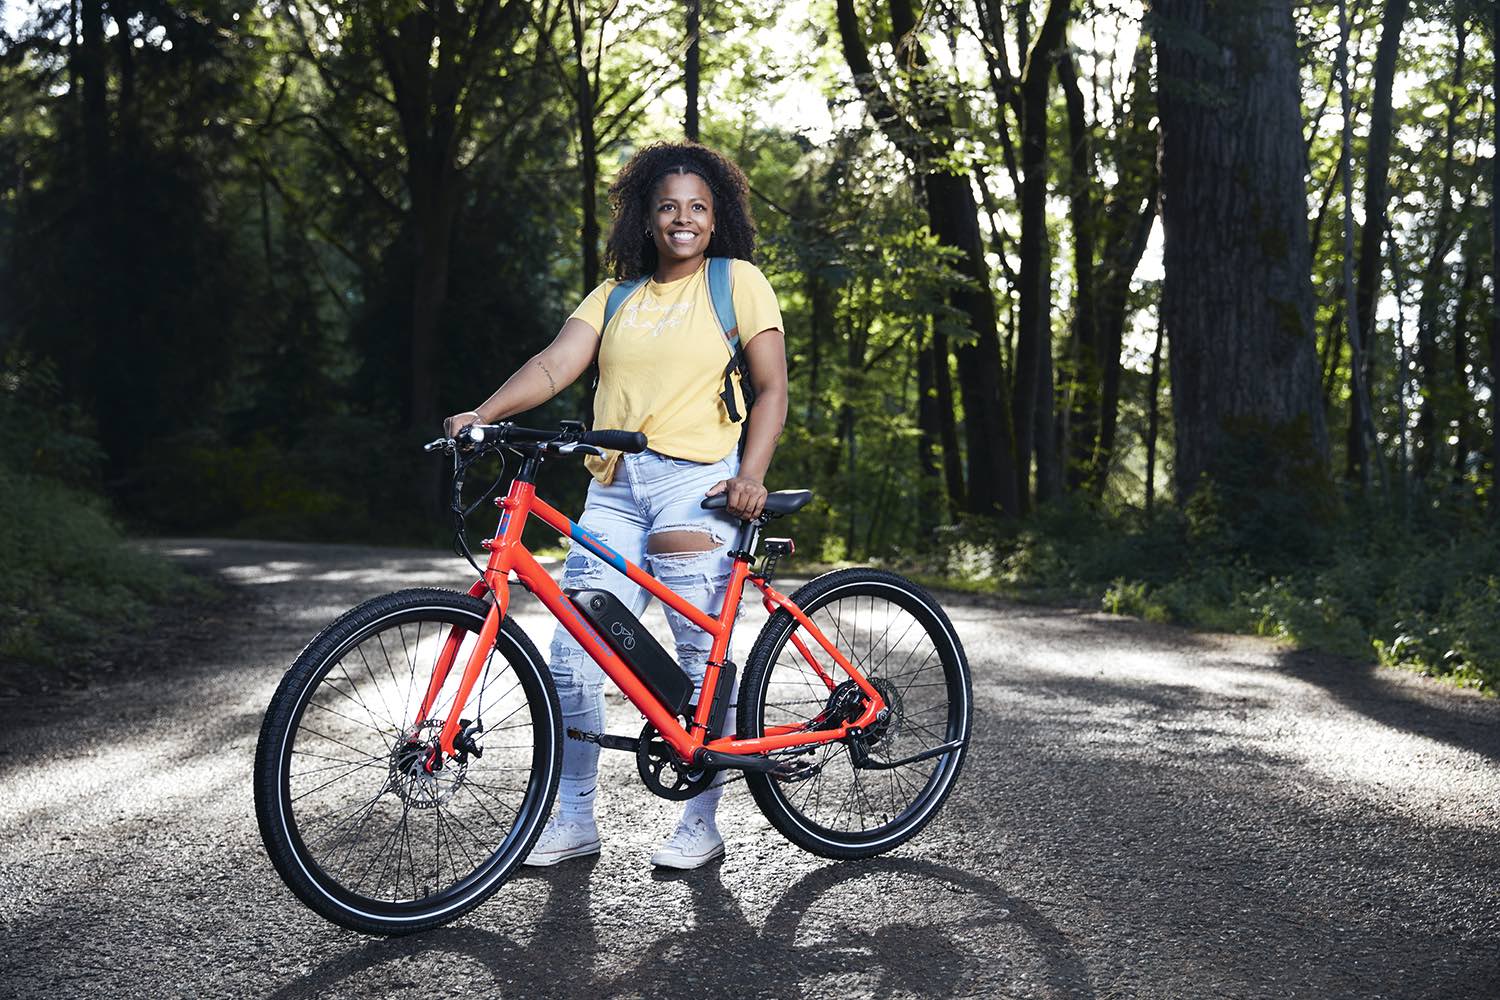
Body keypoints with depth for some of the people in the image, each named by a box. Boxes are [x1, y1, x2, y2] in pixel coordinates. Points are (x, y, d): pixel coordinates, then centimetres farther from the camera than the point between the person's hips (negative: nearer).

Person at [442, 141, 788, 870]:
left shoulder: (738, 282, 6)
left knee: (701, 657, -3)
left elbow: (771, 390, 2)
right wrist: (482, 414, -12)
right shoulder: (615, 297, 17)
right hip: (614, 487, 4)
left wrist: (751, 475, -12)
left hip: (696, 481, -4)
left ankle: (701, 824, 10)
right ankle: (574, 818, 12)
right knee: (572, 656, -1)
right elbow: (555, 365, 4)